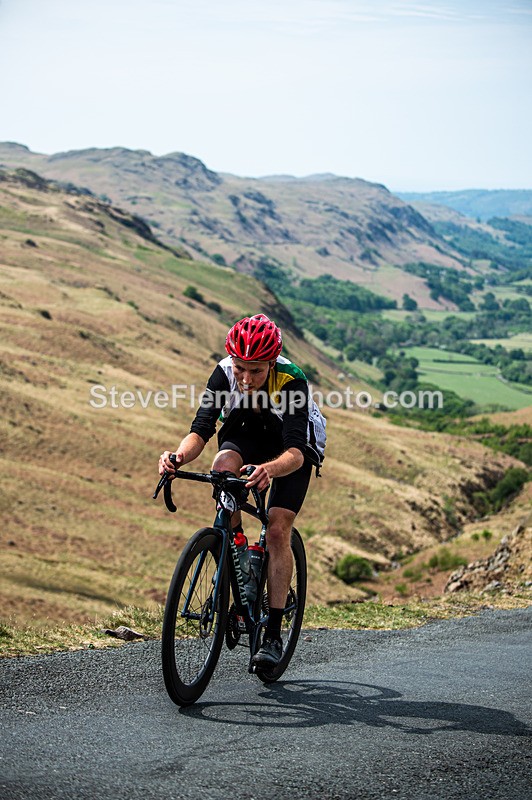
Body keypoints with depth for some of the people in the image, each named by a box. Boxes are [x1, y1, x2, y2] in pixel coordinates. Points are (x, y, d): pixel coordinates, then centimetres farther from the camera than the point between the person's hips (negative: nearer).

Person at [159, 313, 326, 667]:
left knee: (277, 531, -17)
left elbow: (295, 452, -44)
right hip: (246, 435, 3)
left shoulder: (292, 382, -36)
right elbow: (201, 429, -31)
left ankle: (274, 634, -10)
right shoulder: (225, 374, -27)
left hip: (294, 448, -3)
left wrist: (270, 469, -66)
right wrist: (180, 456, -53)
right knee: (223, 465, -32)